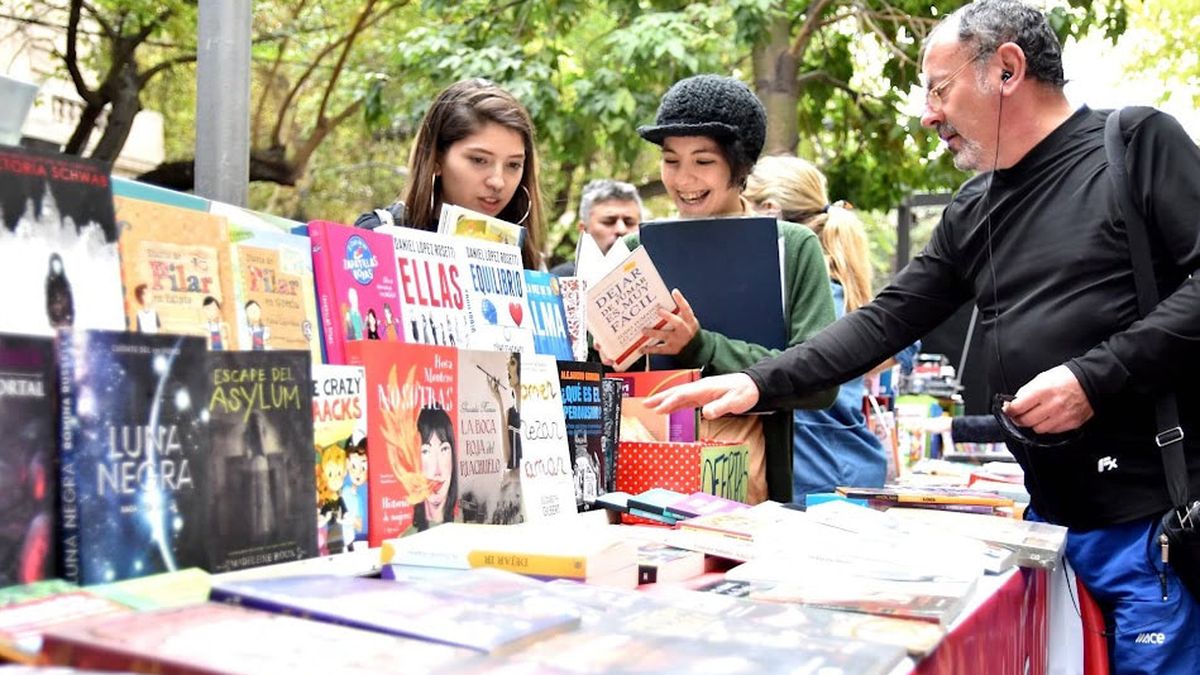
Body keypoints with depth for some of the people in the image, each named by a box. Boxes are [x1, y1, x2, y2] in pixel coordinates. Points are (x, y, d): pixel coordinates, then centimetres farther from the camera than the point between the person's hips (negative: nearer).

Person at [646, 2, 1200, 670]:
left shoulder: (1138, 143, -4)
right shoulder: (973, 212, 15)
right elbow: (887, 320, 12)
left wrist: (1096, 377, -18)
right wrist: (760, 384, 3)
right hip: (1052, 515, 6)